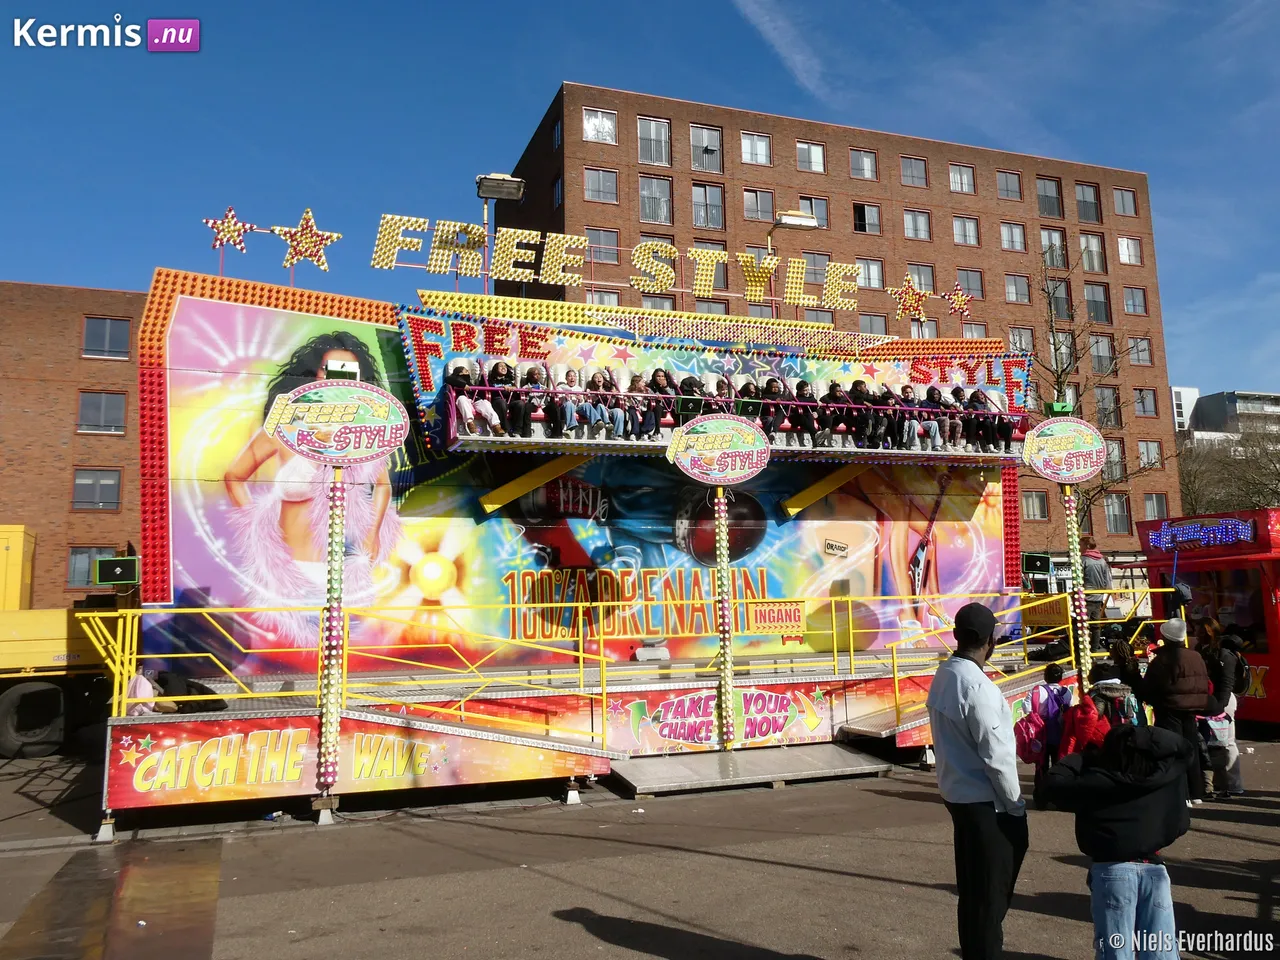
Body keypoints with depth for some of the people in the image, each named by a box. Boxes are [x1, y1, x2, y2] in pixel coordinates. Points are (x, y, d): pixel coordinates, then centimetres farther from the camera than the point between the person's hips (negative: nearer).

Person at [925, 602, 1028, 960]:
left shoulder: (943, 676, 3)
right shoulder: (977, 686, -22)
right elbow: (995, 755, -21)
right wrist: (1016, 805, -9)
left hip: (958, 793, 8)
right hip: (987, 801, -8)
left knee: (972, 888, 19)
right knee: (991, 892, 5)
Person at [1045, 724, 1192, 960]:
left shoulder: (1094, 781, 0)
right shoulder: (1162, 775, 8)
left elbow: (1053, 782, 7)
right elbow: (1185, 748, 24)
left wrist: (1081, 758, 16)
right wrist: (1146, 738, 15)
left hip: (1113, 870, -3)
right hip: (1154, 868, 3)